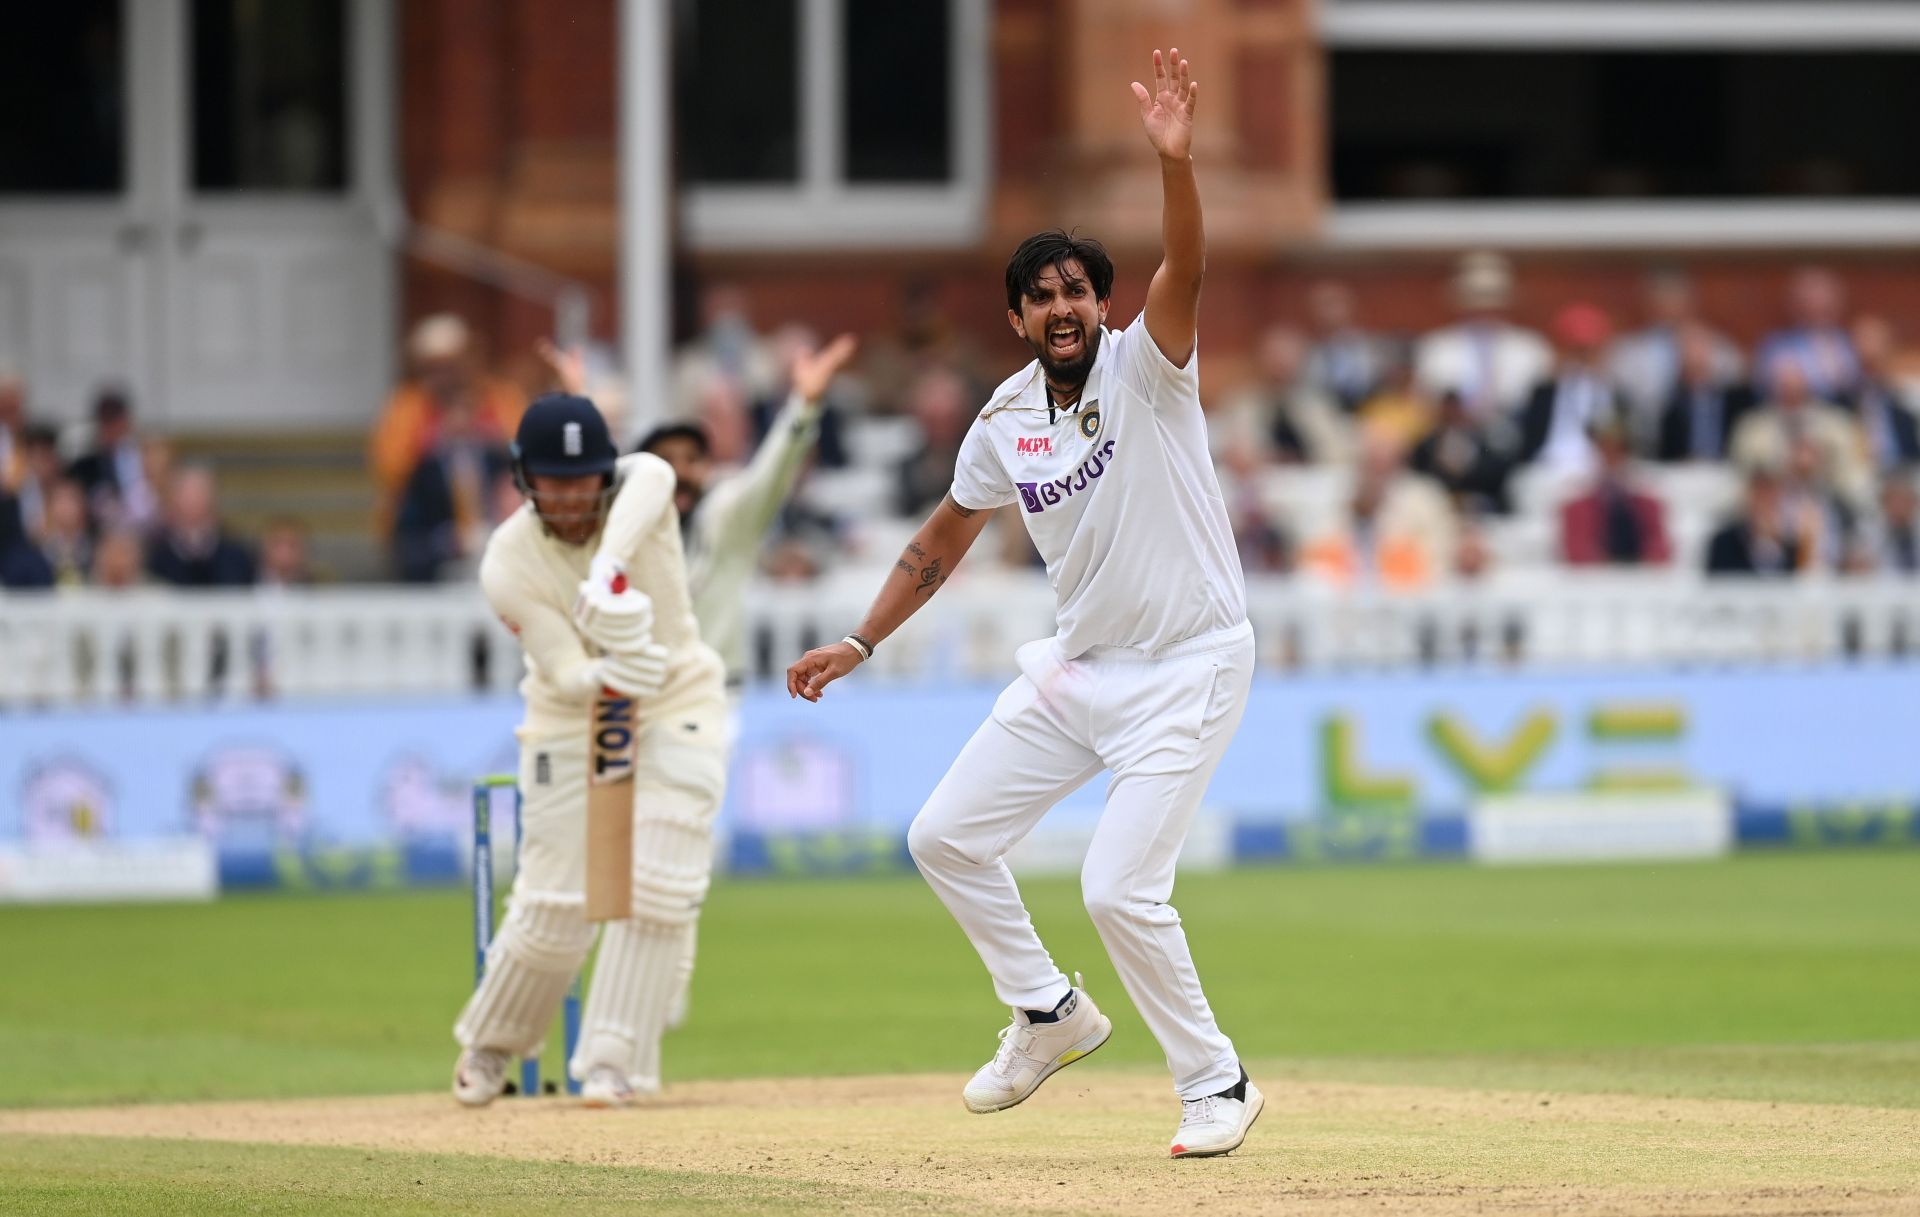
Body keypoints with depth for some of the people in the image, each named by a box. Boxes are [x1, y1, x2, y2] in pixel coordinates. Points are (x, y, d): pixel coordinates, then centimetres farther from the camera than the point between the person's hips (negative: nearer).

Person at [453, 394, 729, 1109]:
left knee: (657, 892, -13)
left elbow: (654, 476, -43)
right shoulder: (508, 563, -18)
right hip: (571, 723, -1)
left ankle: (608, 1064, -4)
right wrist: (607, 676, -45)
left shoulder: (637, 489, -16)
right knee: (553, 907, -3)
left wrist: (609, 563, -60)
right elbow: (567, 675, -22)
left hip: (677, 708, 1)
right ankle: (488, 1048, 23)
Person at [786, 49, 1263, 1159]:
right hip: (1080, 668, 7)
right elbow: (941, 543, 16)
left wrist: (1174, 159, -48)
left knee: (1121, 889, -15)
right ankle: (1051, 1013, 26)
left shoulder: (1145, 367, -13)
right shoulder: (1006, 422, 3)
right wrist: (860, 645, 12)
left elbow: (1187, 268, -33)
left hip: (1190, 669, -7)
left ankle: (1218, 1083, 3)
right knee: (946, 837, 8)